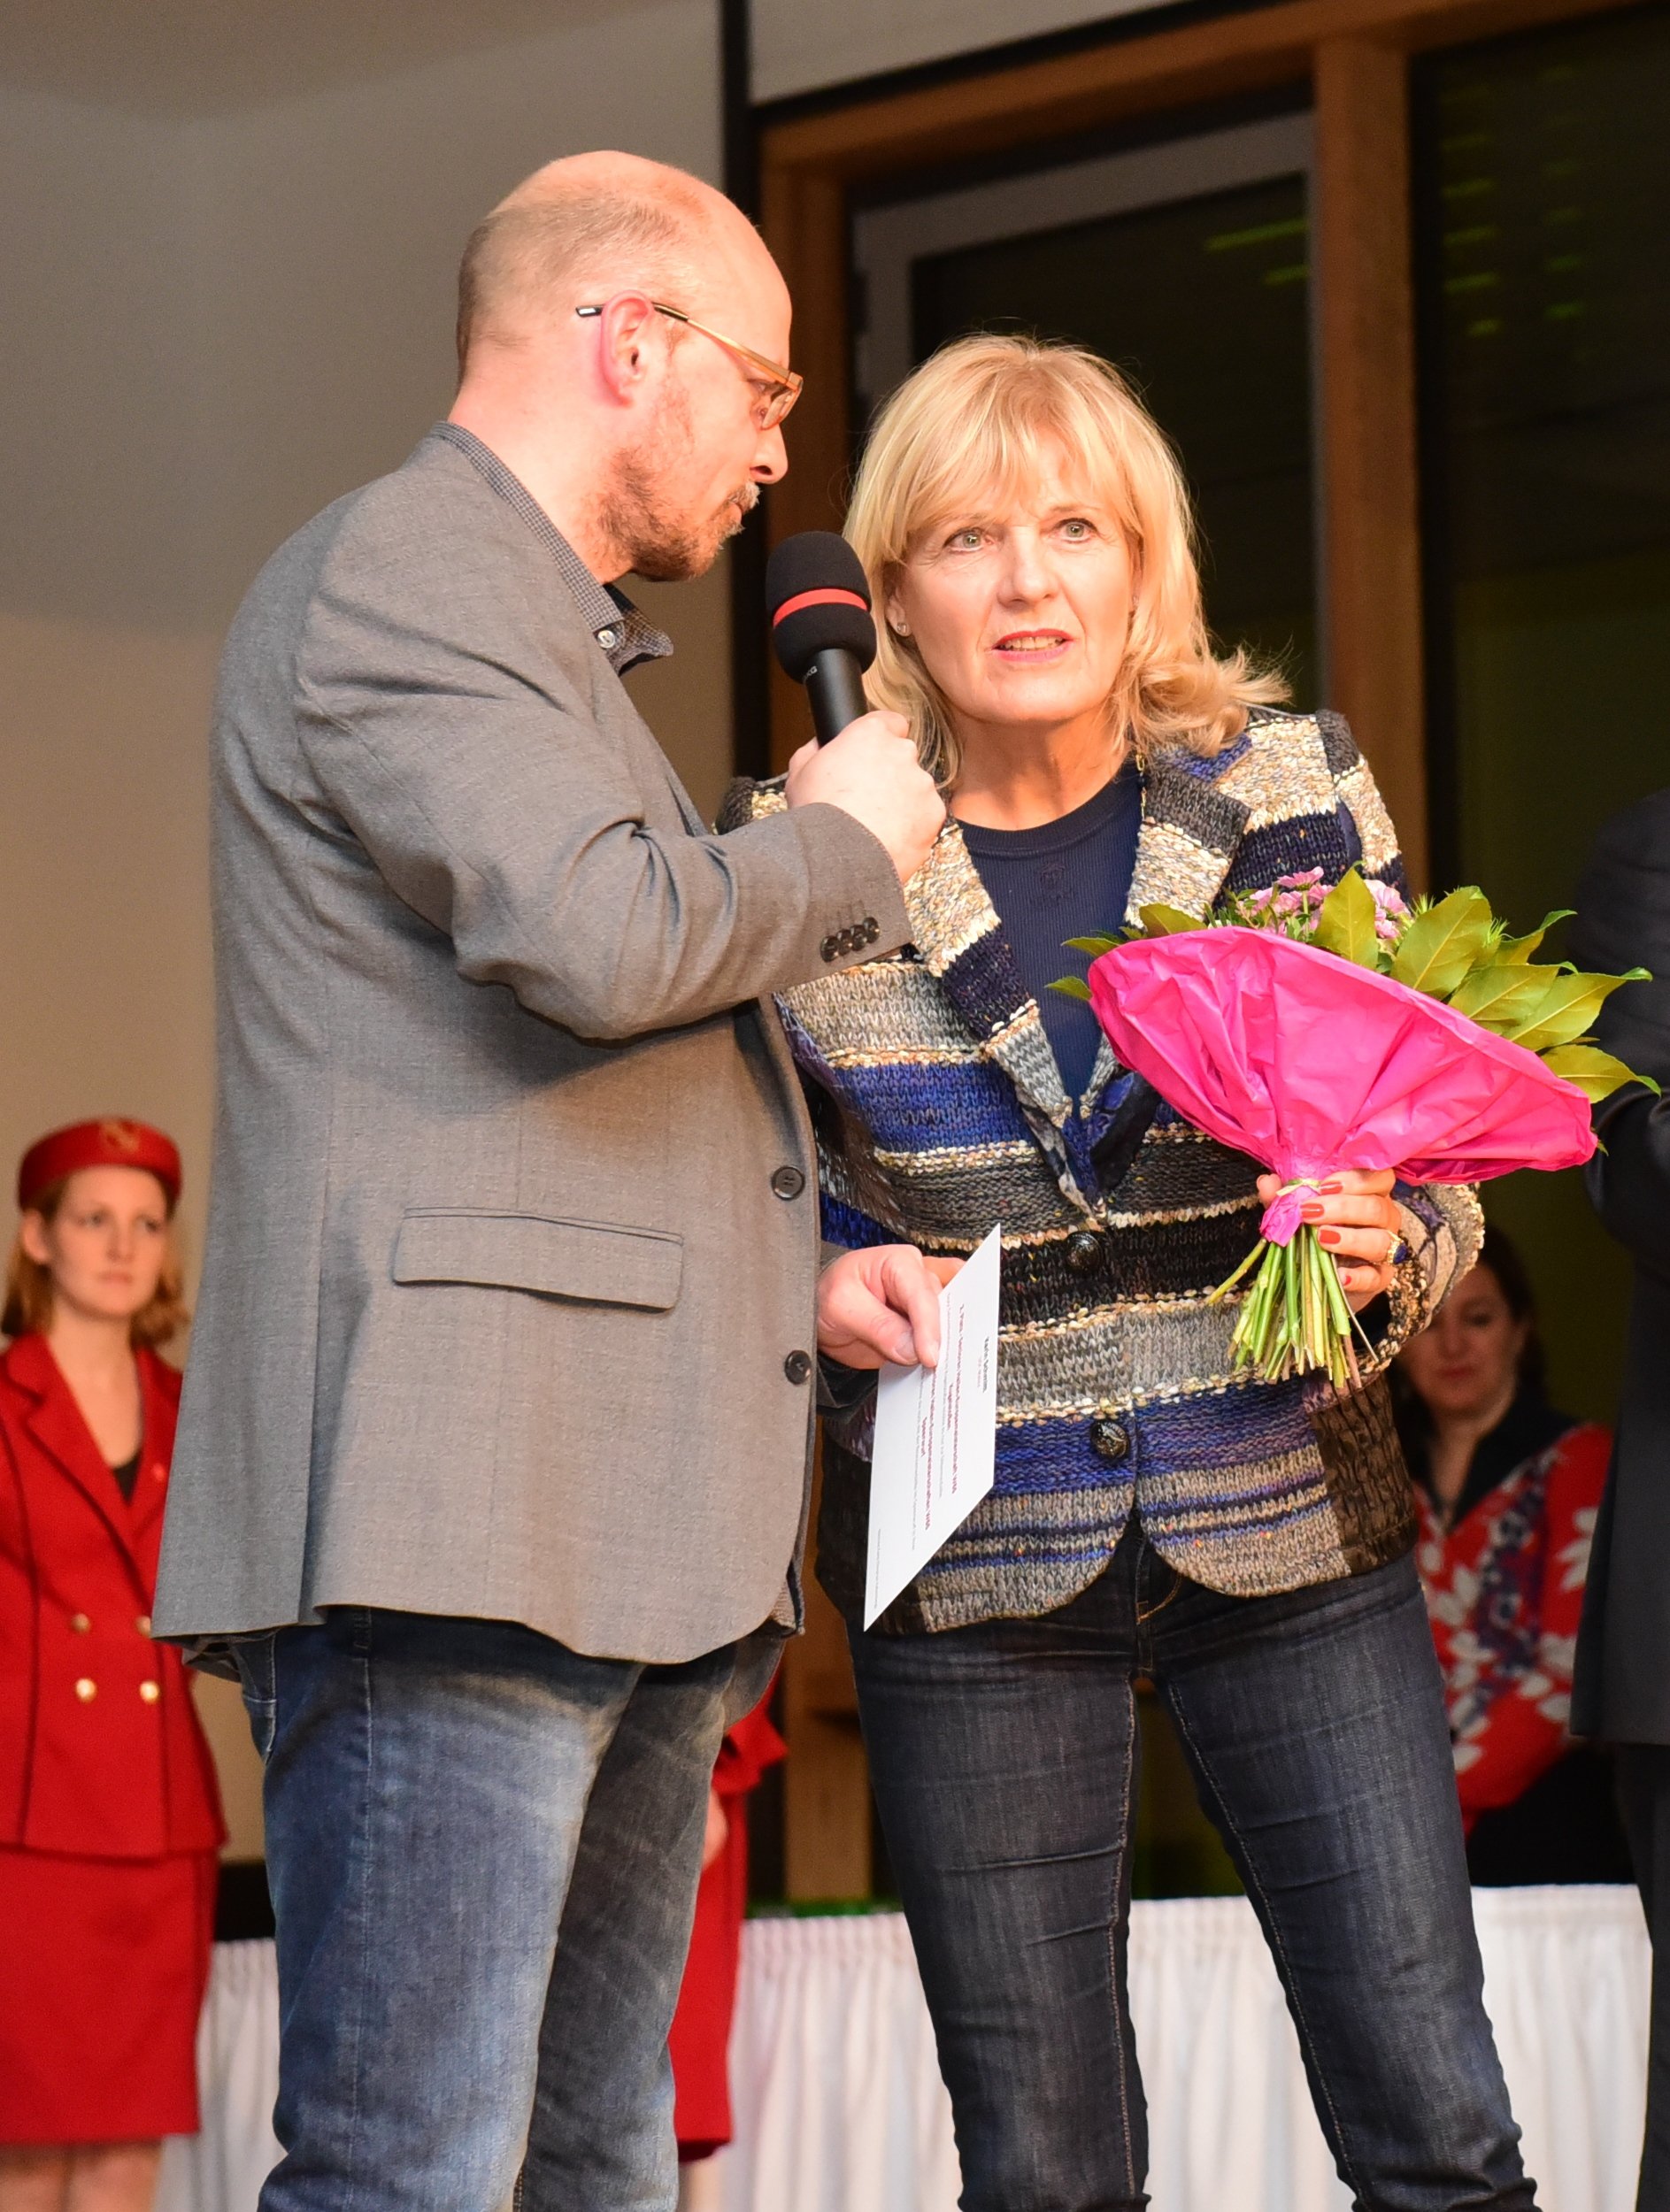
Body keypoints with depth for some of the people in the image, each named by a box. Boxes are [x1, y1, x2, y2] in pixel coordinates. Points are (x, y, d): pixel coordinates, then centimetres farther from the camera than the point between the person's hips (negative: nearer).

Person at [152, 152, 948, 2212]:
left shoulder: (546, 634, 29)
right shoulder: (395, 569, -5)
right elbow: (600, 937, -22)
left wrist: (790, 1267, 19)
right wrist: (846, 844, -3)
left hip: (625, 1539, 11)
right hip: (458, 1516, -11)